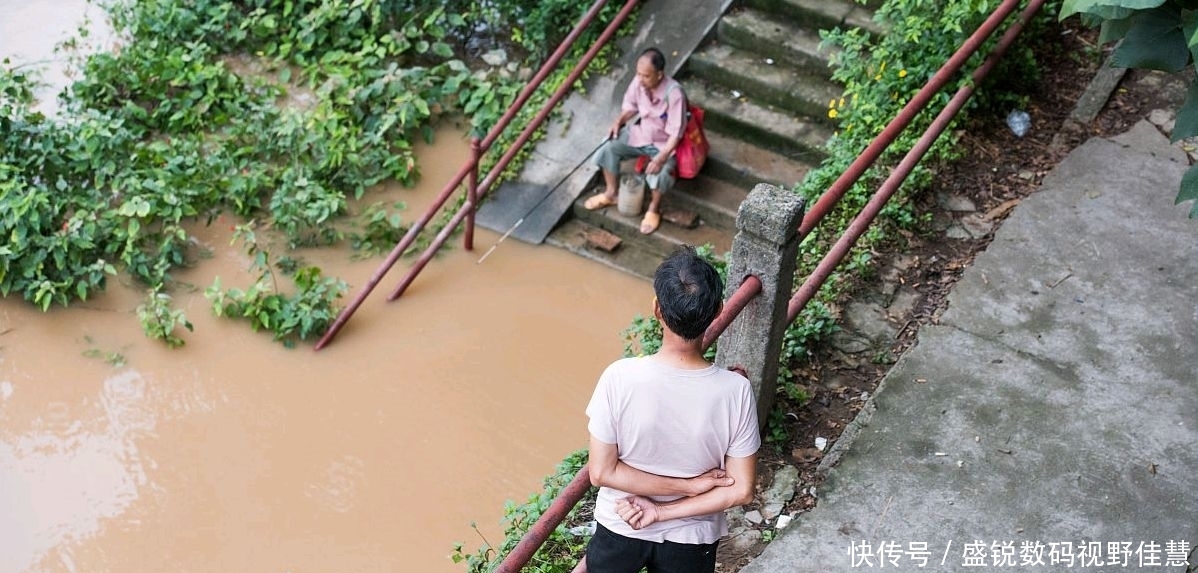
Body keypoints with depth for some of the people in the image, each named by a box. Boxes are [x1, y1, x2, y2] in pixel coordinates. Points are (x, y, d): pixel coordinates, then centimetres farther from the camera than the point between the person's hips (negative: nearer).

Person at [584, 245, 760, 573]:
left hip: (620, 527, 0)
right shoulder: (735, 391, -25)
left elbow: (601, 472, -20)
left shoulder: (621, 378, -28)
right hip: (691, 537, 1)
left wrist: (688, 485, -16)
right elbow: (741, 491, -19)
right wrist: (662, 511, -16)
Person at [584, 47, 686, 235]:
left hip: (664, 143, -6)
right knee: (609, 148, -12)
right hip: (641, 133, 6)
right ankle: (611, 193, 11)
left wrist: (661, 158, -38)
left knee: (659, 173, -31)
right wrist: (618, 121, -11)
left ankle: (654, 209, -1)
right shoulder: (639, 82, -16)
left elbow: (675, 133, -28)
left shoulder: (674, 94, -32)